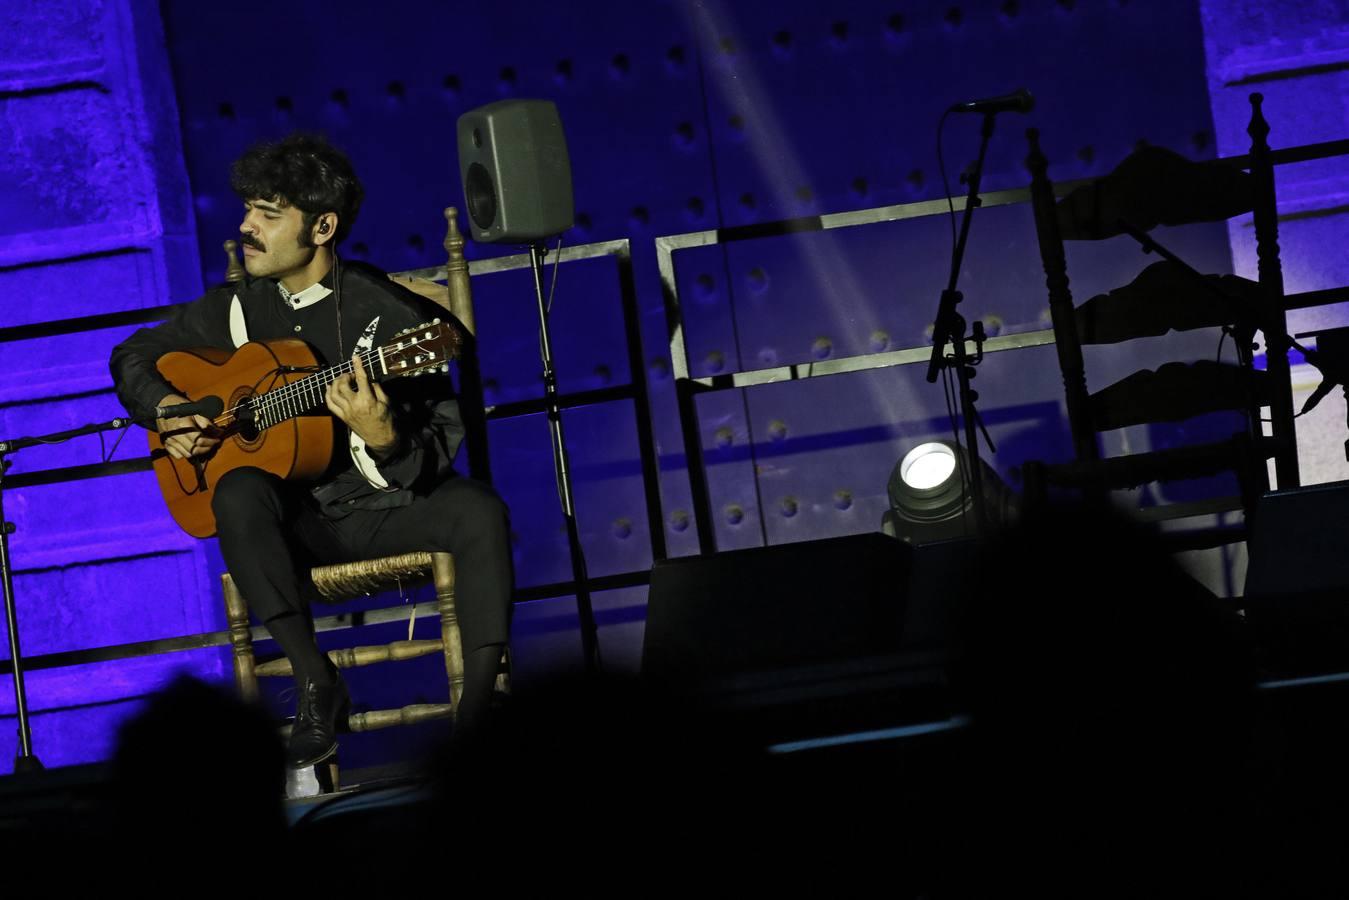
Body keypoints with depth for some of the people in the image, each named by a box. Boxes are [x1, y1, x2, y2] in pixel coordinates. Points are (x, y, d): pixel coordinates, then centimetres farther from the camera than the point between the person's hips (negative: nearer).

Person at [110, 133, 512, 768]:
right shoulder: (237, 309, 2)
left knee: (479, 511, -32)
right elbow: (135, 355, 19)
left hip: (388, 506, -3)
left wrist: (383, 439, -38)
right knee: (239, 490, -30)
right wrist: (166, 409, -2)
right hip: (298, 519, 3)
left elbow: (434, 457, -15)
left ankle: (480, 701, -27)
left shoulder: (389, 316, -12)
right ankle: (317, 684, -28)